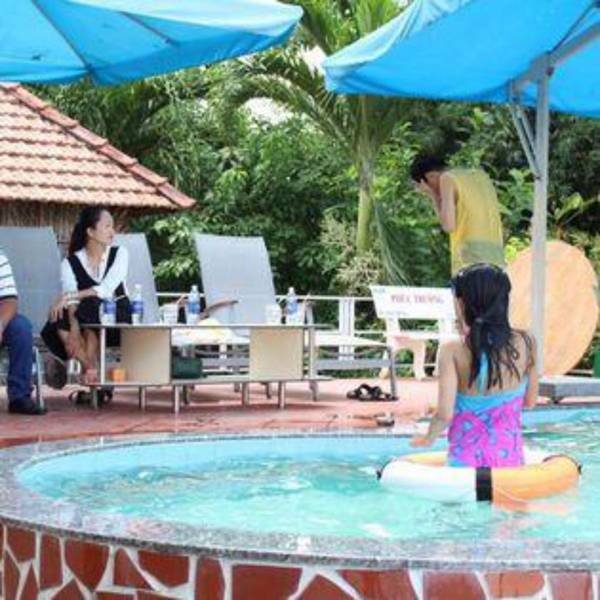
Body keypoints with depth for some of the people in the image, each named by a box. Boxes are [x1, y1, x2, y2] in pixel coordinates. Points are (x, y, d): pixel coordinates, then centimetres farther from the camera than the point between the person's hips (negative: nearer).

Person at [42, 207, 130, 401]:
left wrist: (70, 296, -28)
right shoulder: (70, 262, 0)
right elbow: (70, 301, -16)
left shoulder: (119, 253, 1)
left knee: (89, 307, -34)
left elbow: (107, 289, -17)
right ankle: (91, 370, -20)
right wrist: (74, 332, -35)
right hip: (86, 324, 2)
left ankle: (90, 372, -26)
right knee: (59, 326, -30)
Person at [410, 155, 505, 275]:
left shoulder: (447, 178, 3)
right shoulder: (480, 175, 24)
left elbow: (449, 225, -6)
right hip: (496, 257, 7)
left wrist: (433, 196, 7)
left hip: (470, 257, -7)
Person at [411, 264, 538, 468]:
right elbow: (529, 401, 6)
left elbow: (445, 414, -16)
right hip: (511, 456, 3)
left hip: (466, 460, -3)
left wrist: (428, 438, 3)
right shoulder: (525, 343, -5)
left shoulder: (453, 351, -14)